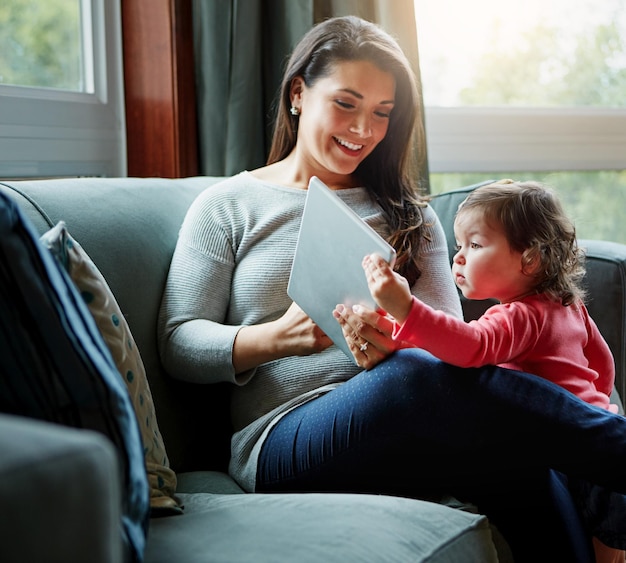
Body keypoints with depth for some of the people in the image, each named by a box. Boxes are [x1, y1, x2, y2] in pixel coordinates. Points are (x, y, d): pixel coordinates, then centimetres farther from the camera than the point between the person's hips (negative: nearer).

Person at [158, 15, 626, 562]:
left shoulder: (406, 213, 22)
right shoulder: (227, 207, 13)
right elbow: (178, 344, 4)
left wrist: (397, 347, -16)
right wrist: (277, 338, -16)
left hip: (408, 421, 3)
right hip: (283, 439, -2)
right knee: (413, 377, -37)